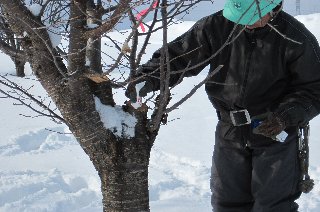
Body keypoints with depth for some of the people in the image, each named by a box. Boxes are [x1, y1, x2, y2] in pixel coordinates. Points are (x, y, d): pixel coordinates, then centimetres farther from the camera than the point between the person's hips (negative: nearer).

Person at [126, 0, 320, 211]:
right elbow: (178, 55, -4)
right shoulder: (218, 26, -9)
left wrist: (286, 116, -25)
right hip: (230, 132, 4)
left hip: (276, 136, -3)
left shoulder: (297, 39, -16)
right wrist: (148, 77, -22)